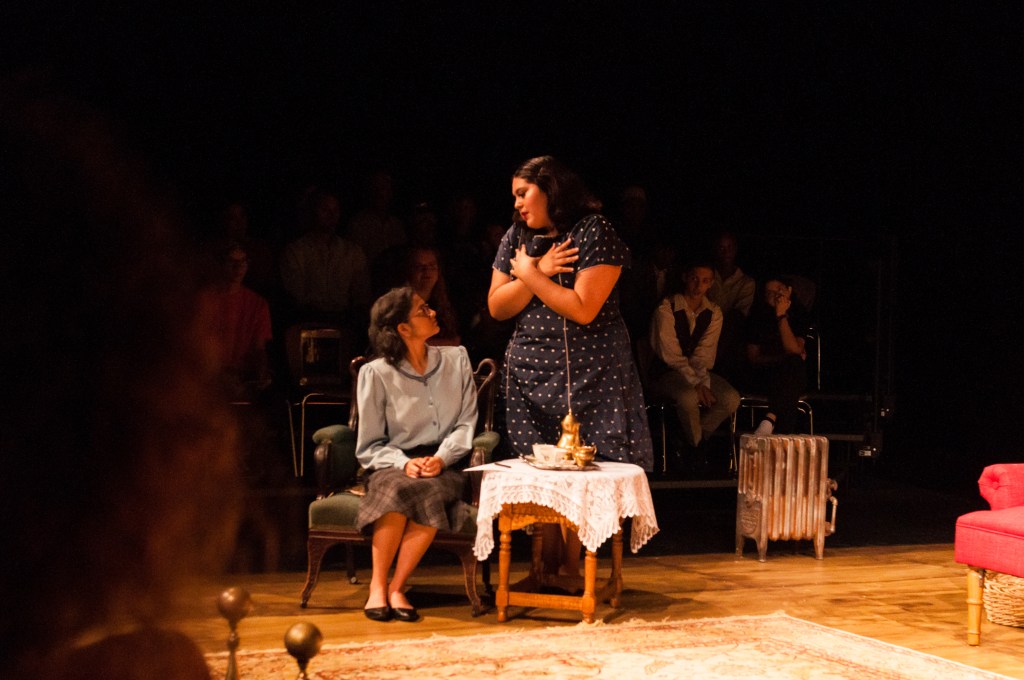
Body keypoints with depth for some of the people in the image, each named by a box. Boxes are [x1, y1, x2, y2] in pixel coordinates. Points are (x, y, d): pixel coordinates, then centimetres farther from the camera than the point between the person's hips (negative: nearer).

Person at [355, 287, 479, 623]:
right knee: (400, 491, -37)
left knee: (430, 493, -34)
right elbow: (369, 445, 3)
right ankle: (377, 586, -26)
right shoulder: (376, 373, 1)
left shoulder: (456, 360, 10)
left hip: (442, 467, 2)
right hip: (393, 465, -1)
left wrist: (442, 458, -11)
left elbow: (466, 422, 7)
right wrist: (403, 462, -16)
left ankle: (397, 588, -26)